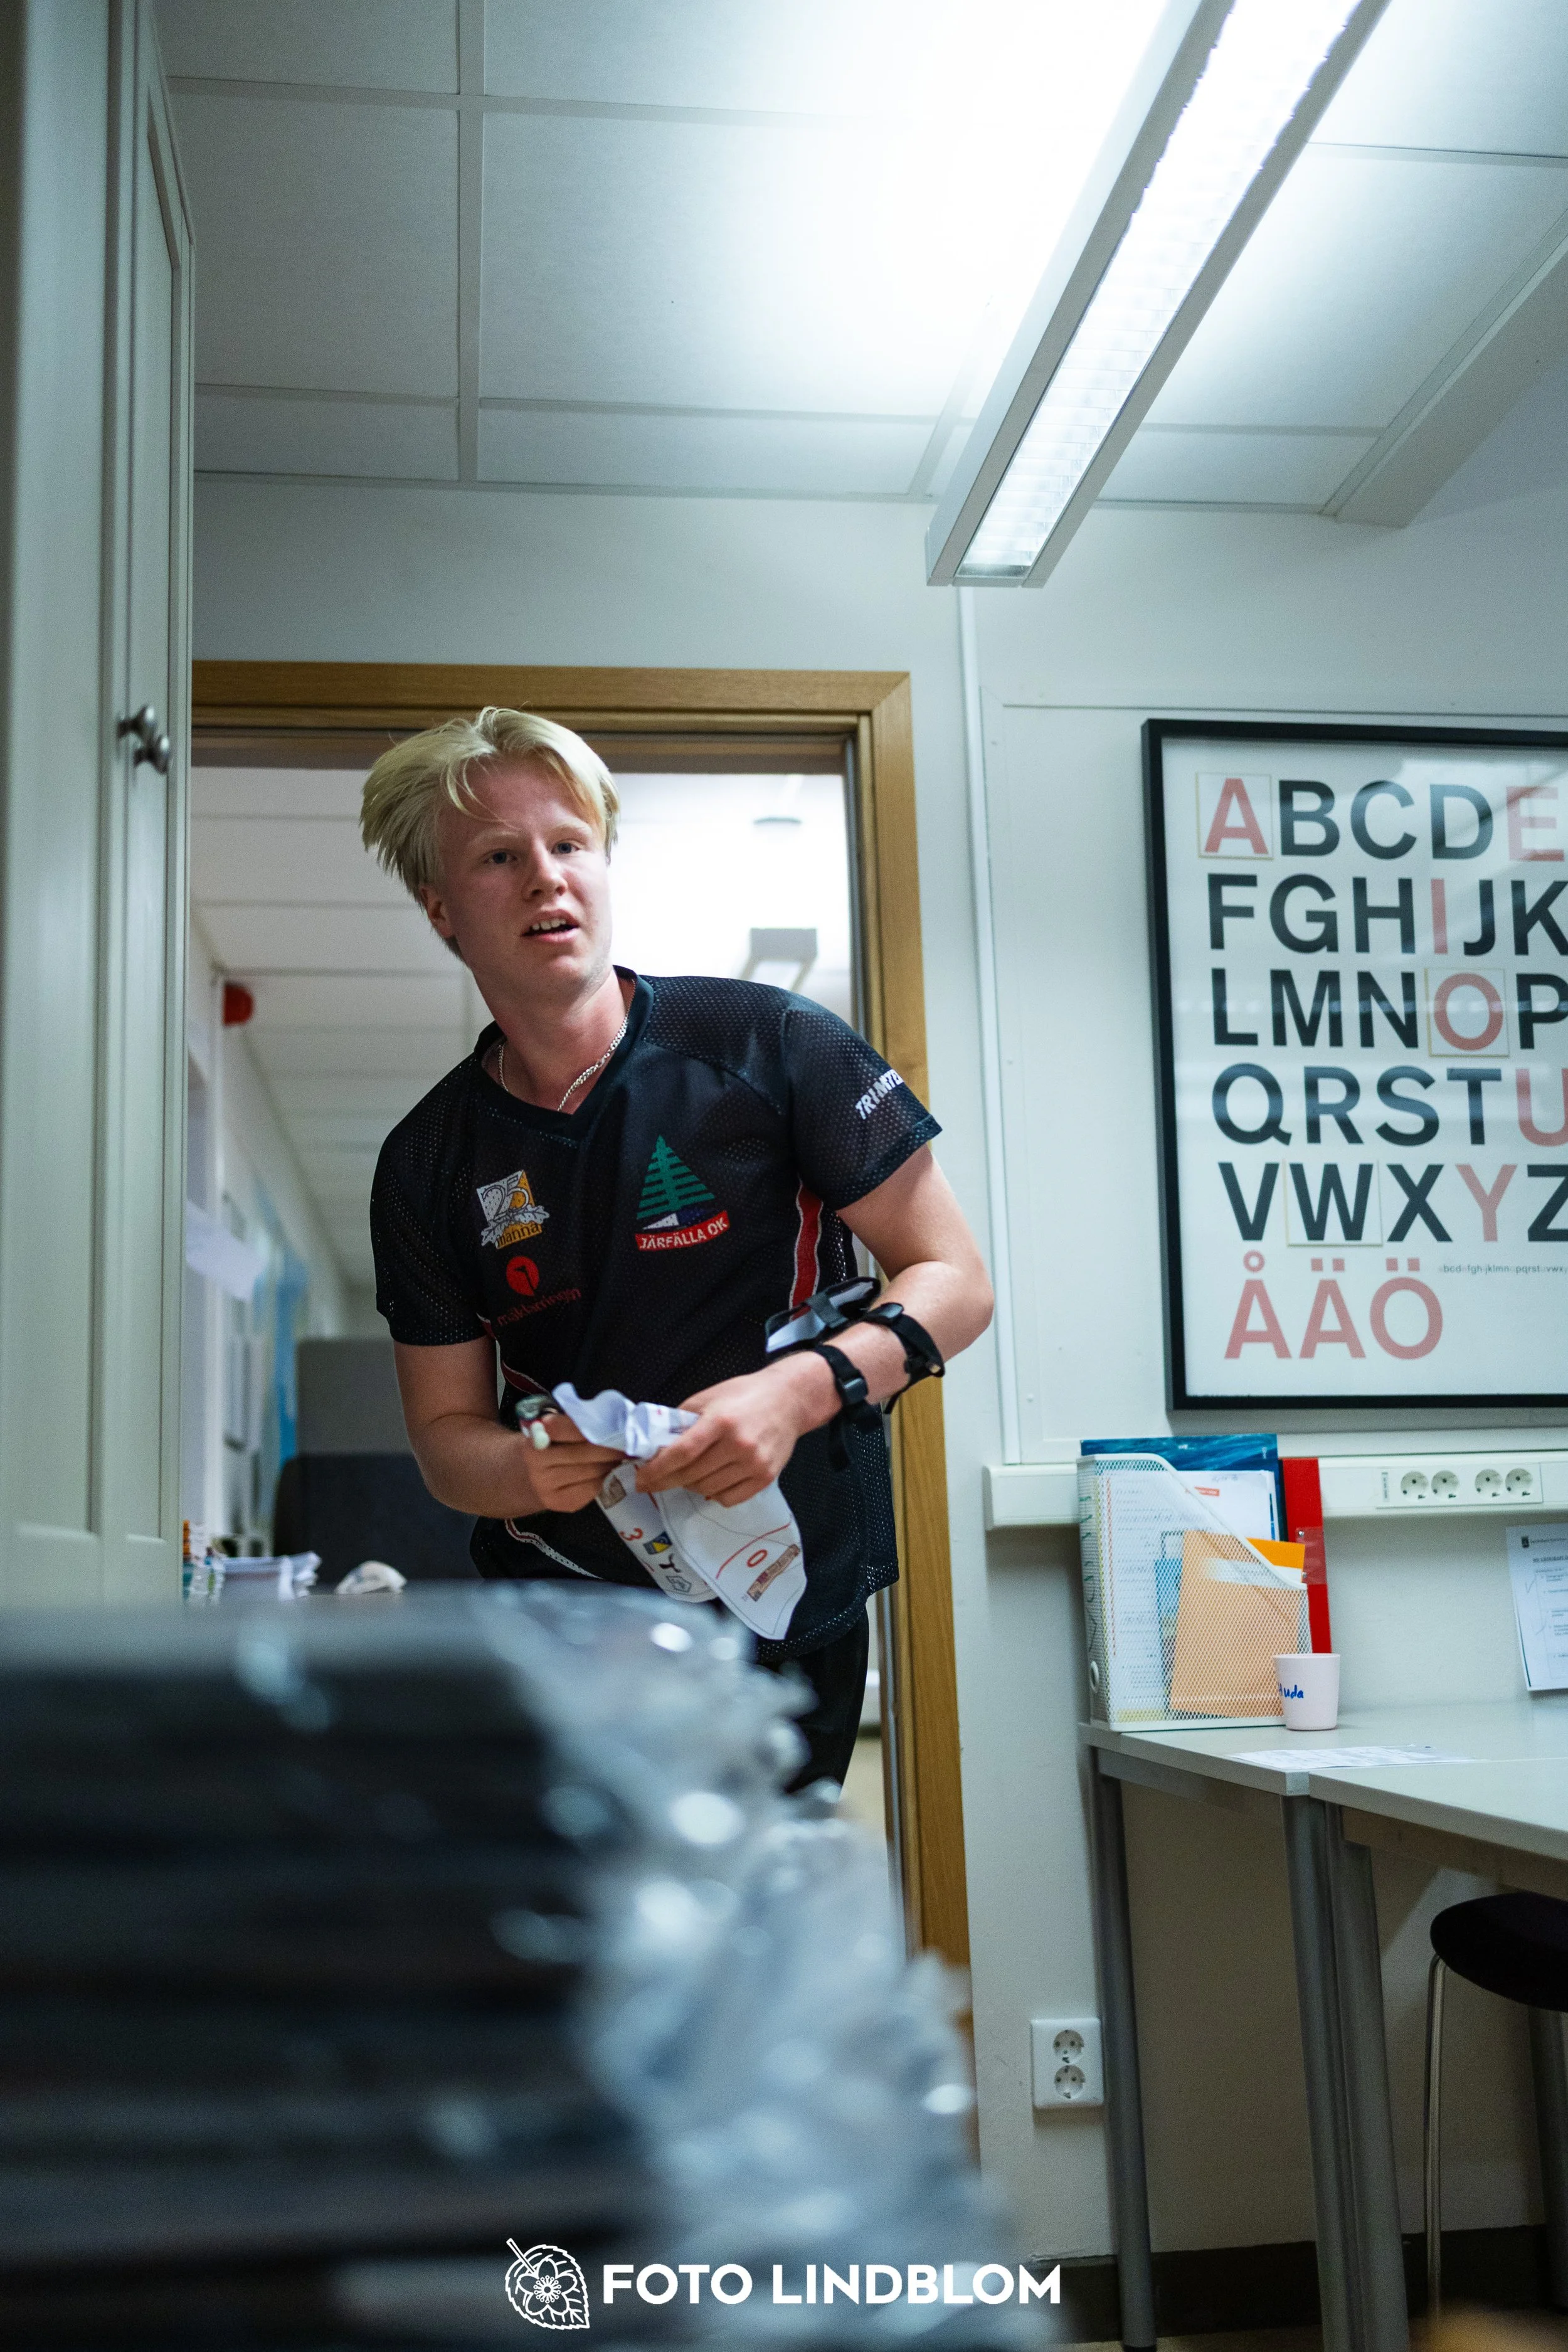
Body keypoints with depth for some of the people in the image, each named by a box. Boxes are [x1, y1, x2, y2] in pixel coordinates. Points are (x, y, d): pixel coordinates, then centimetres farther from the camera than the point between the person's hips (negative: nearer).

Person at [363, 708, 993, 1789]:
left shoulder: (771, 1048, -5)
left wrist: (803, 1390, -21)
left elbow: (954, 1279, -3)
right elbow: (444, 1428, 9)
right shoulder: (427, 1163, 5)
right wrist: (521, 1467, -16)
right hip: (552, 1611, 3)